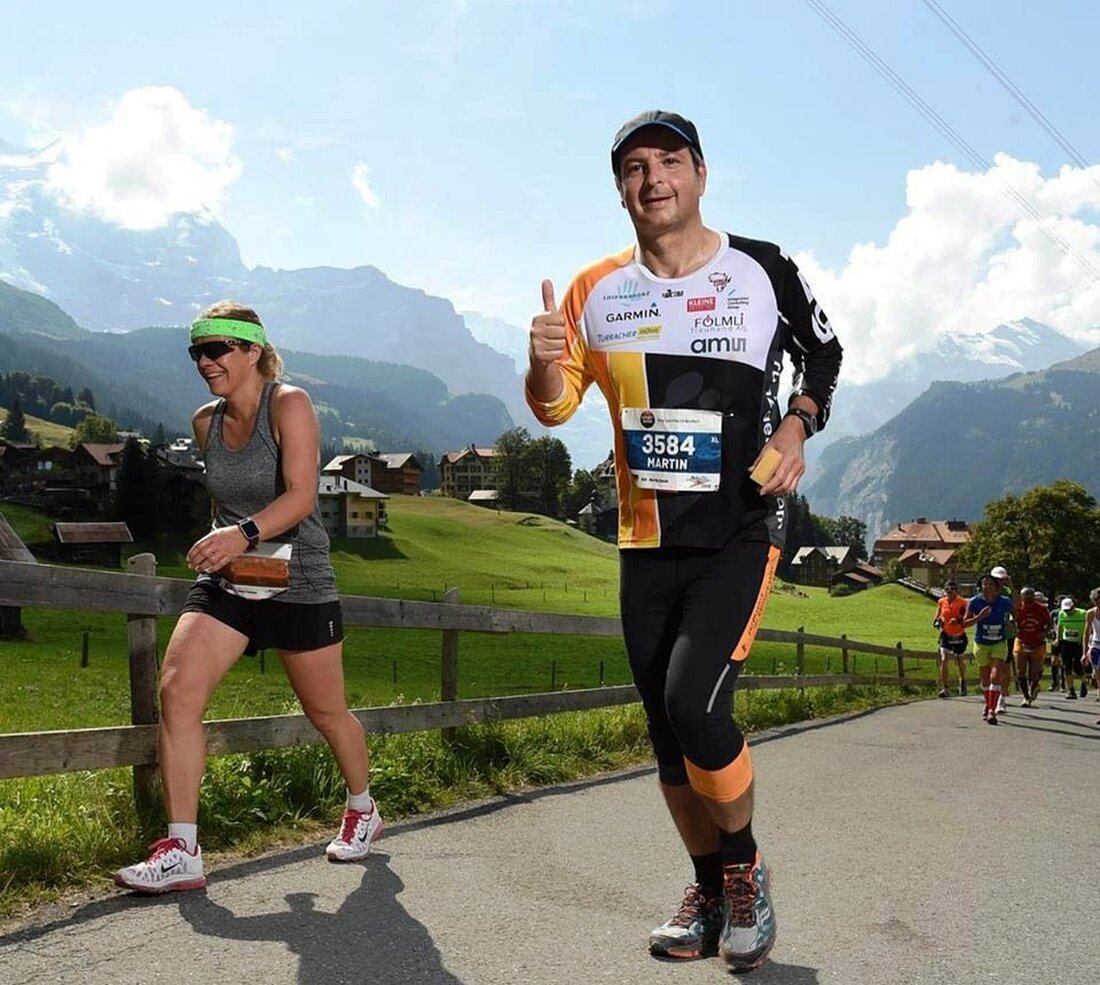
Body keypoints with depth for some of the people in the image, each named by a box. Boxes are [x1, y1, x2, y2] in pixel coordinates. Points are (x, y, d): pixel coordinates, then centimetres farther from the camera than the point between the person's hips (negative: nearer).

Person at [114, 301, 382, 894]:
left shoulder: (288, 405, -12)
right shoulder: (205, 421, 6)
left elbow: (300, 496, -23)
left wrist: (244, 534, -38)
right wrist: (218, 540, 9)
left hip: (297, 583, -5)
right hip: (225, 581, 5)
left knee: (327, 712, 10)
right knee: (176, 690, -16)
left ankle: (363, 811, 38)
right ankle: (181, 851, -12)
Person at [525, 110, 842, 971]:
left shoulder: (762, 270, -3)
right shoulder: (597, 290, 2)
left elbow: (823, 350, 13)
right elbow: (554, 409, 7)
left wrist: (797, 426, -5)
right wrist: (545, 363, -16)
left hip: (742, 534, -4)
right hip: (647, 545, 4)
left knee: (694, 707, -20)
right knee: (667, 732, 10)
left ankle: (744, 866, 8)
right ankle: (710, 892, 30)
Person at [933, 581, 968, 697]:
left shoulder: (962, 602, -8)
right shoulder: (941, 602, 2)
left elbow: (967, 619, -16)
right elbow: (937, 617, 8)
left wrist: (958, 620, -35)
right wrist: (937, 622, -14)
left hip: (959, 636, -1)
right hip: (946, 635, 1)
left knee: (960, 662, 16)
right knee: (944, 660, -14)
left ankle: (962, 681, 44)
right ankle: (944, 688, -13)